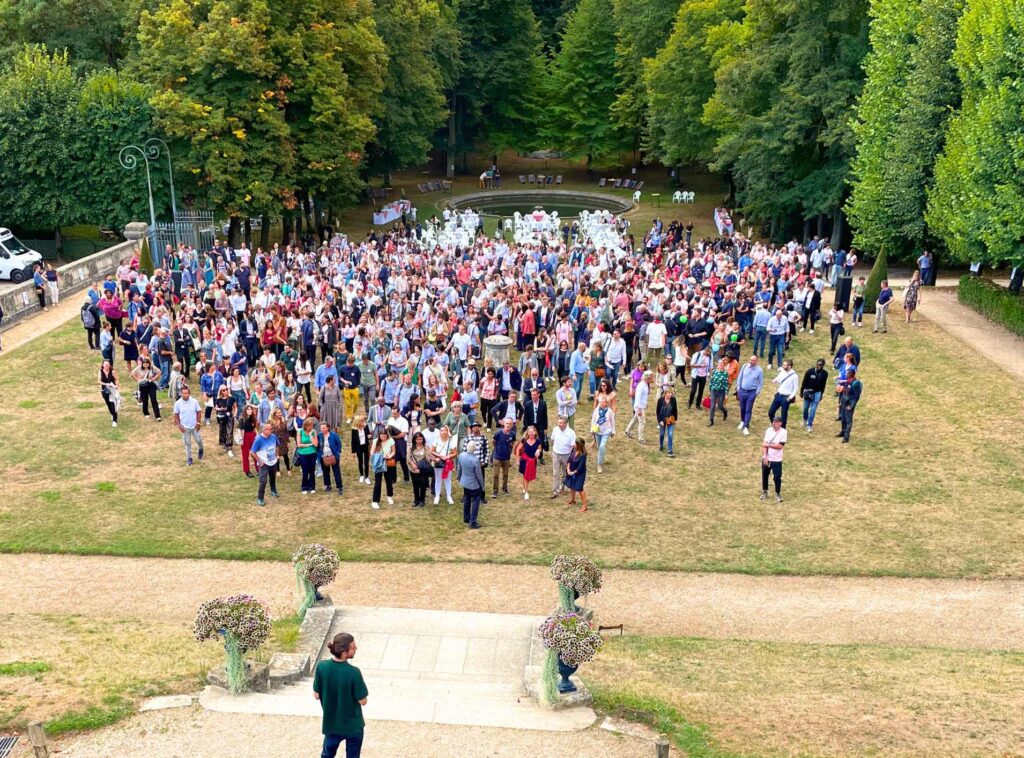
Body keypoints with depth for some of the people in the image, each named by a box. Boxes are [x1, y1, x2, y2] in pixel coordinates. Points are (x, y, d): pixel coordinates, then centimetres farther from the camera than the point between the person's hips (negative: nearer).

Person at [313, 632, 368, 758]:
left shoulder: (321, 667, -18)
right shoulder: (354, 672, -28)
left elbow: (316, 695, -6)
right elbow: (362, 701, -17)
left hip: (331, 723, 3)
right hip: (353, 724, -3)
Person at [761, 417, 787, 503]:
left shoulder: (783, 432, -11)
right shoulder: (769, 430, -2)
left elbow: (780, 446, -17)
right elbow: (765, 445, -5)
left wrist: (768, 445, -13)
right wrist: (765, 457, -12)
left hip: (777, 460, -3)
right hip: (766, 458, 3)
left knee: (777, 477, -1)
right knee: (764, 475, 13)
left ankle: (778, 494, 17)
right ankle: (764, 492, 30)